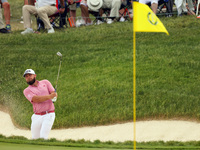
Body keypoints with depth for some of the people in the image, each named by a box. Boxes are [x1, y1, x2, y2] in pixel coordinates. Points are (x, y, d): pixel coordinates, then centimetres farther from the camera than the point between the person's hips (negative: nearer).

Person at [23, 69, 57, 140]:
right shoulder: (27, 90, 7)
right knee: (35, 138, 3)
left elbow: (54, 94, 1)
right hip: (37, 116, 2)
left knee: (43, 137, -17)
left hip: (48, 115, -2)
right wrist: (49, 96, -24)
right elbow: (36, 99, -11)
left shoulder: (45, 83, 12)